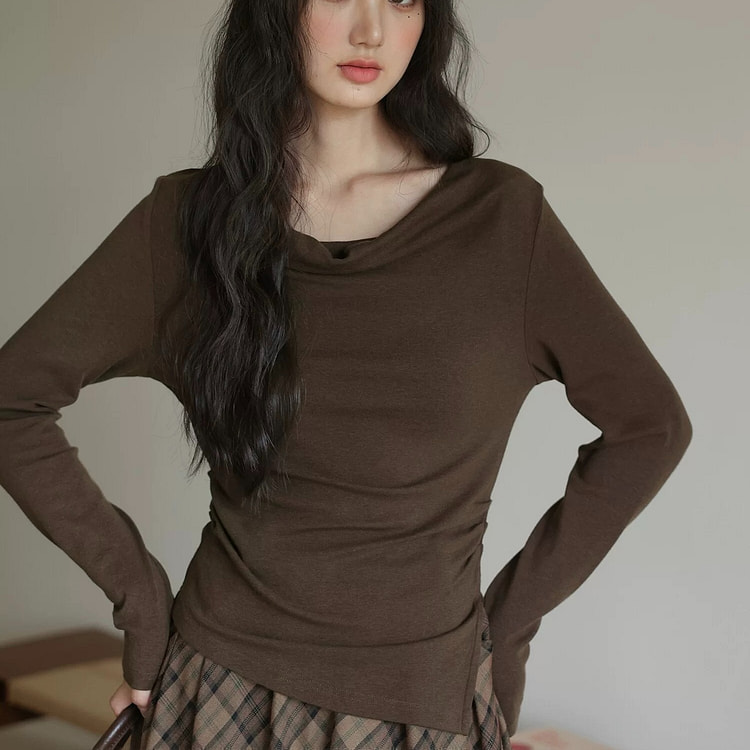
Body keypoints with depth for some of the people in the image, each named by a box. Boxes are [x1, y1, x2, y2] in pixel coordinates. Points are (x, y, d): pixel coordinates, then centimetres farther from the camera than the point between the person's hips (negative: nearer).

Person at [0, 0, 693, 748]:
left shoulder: (500, 216, -8)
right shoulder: (188, 216, -5)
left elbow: (649, 426, -2)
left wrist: (510, 617, -2)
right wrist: (137, 588, -4)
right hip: (224, 685, 1)